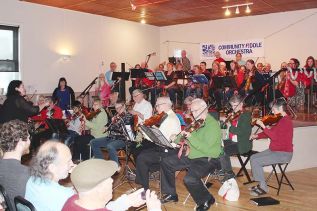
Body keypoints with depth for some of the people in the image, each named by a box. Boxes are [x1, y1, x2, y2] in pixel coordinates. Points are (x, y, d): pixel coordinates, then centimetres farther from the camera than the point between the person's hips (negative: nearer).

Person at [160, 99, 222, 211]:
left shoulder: (213, 125, -19)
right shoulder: (197, 122, 8)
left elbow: (206, 149, -28)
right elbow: (184, 139, 19)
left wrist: (190, 137, -30)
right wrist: (180, 137, -2)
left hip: (207, 159, -9)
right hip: (191, 155, 9)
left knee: (189, 179, -31)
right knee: (166, 162, 6)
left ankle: (206, 200, -1)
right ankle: (171, 194, 20)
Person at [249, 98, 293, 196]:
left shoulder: (286, 120, -21)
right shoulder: (281, 120, 11)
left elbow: (274, 136, -28)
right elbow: (272, 132, 15)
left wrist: (263, 126, -25)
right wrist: (257, 136, 2)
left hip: (283, 153, -10)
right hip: (274, 150, 10)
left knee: (255, 162, -17)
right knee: (253, 157, 9)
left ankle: (263, 188, -4)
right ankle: (261, 183, 13)